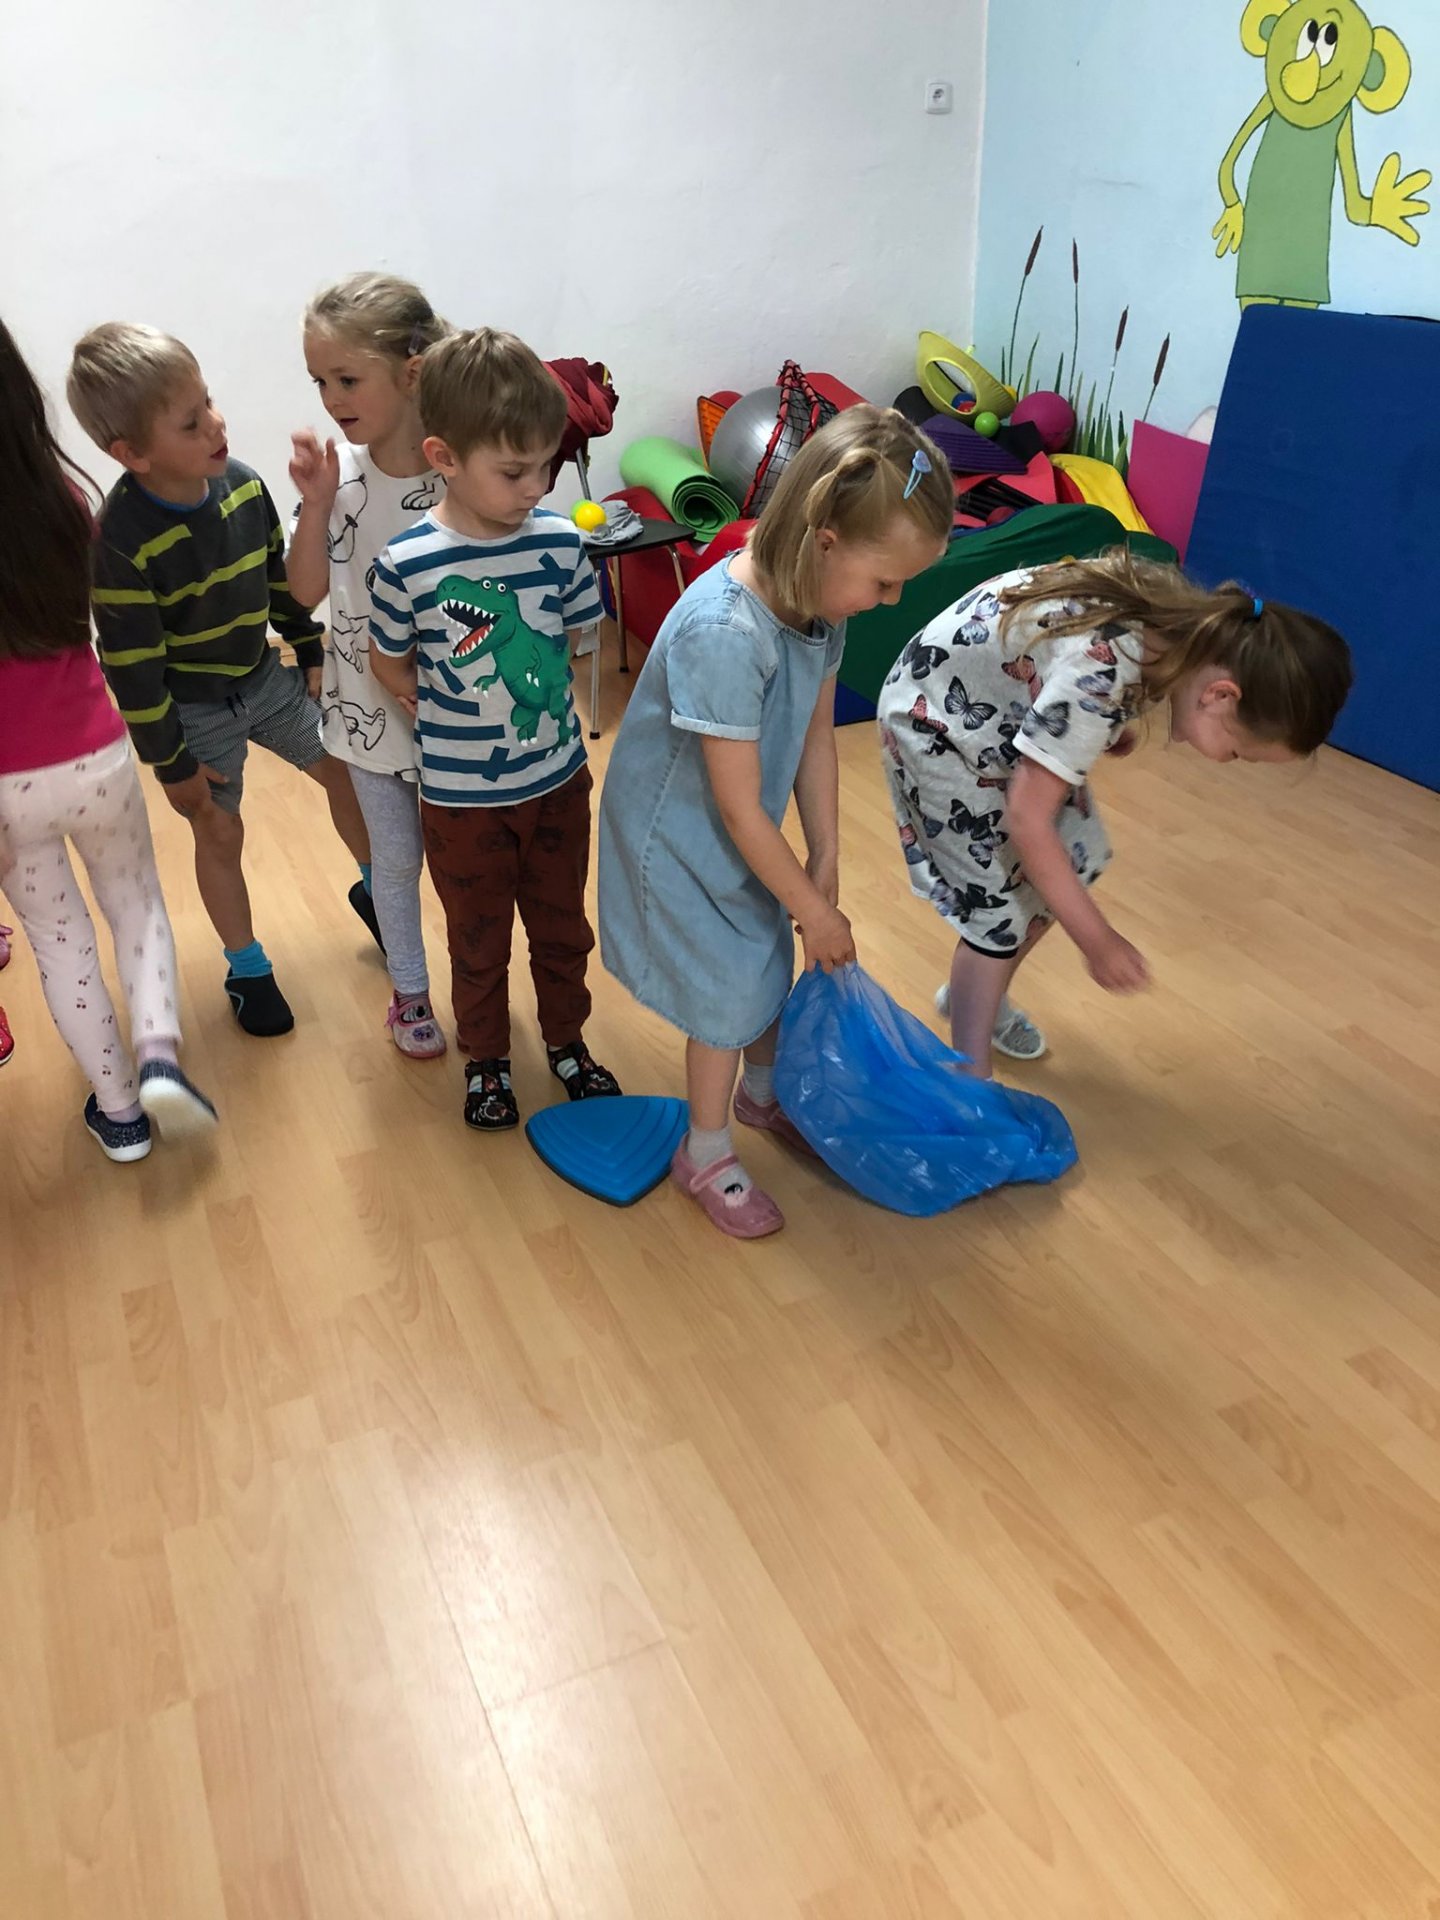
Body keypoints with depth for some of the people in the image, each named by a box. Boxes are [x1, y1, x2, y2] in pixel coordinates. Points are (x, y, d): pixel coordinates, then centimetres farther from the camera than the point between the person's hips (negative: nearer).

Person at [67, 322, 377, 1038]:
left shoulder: (242, 484, -12)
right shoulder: (120, 542, -28)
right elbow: (132, 667, -22)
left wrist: (313, 655, 11)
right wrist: (172, 764, -15)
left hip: (267, 677, 6)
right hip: (195, 710, -5)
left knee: (347, 770, 13)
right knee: (220, 832, 7)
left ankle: (373, 890, 41)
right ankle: (246, 968, 29)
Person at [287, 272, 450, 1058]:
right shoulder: (336, 471, -8)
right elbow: (307, 590, -6)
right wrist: (316, 506, -17)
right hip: (368, 701, 3)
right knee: (395, 858, 18)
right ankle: (409, 990, 40)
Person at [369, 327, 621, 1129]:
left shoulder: (561, 543, -12)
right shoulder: (408, 565, -18)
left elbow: (580, 644, 2)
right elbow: (390, 667, -4)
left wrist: (542, 715, -3)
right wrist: (455, 716, -5)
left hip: (558, 782, 3)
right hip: (463, 796, -2)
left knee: (563, 925, 21)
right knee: (479, 941, 18)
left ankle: (567, 1039, 45)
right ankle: (488, 1058, 40)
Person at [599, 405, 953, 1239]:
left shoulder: (818, 600, -13)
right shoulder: (723, 633, -38)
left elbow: (817, 736, -2)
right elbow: (739, 810, -31)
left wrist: (827, 863, -3)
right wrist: (815, 909, -19)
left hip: (745, 835, 7)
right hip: (678, 836, -7)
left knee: (772, 962, 21)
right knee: (728, 991, 5)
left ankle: (765, 1092, 50)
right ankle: (708, 1154, 29)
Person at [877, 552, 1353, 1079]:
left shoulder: (1185, 621, -13)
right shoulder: (1099, 676, -38)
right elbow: (1027, 821, -31)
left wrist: (1111, 723, -4)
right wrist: (1099, 940, -24)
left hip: (1005, 704, 8)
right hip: (937, 717, -8)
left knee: (1073, 860, 11)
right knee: (1001, 903, -8)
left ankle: (969, 994, 32)